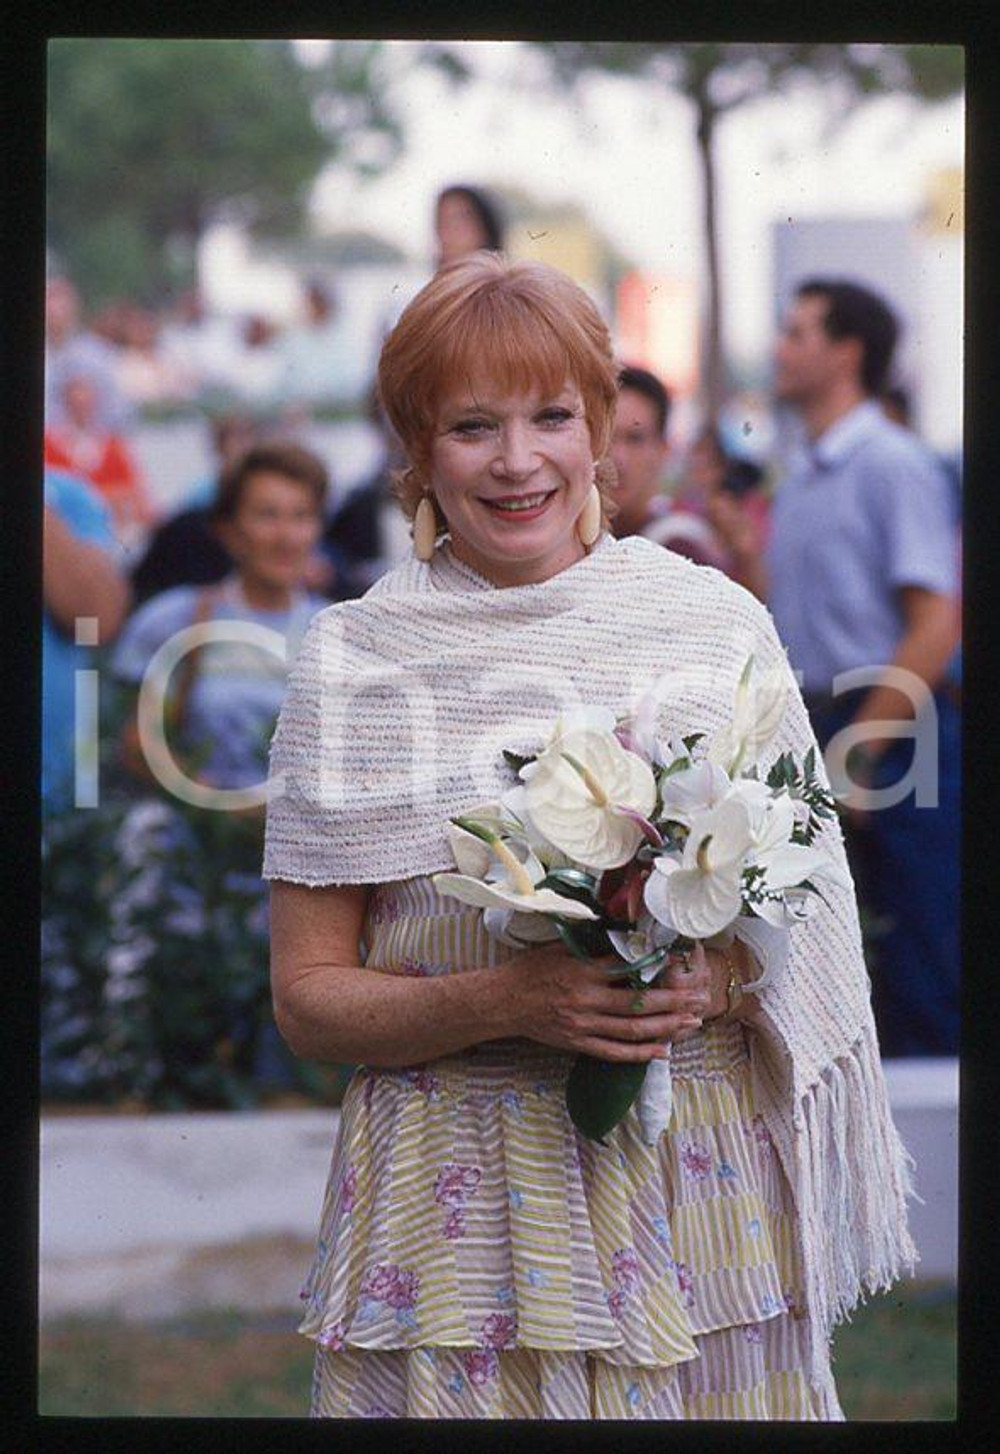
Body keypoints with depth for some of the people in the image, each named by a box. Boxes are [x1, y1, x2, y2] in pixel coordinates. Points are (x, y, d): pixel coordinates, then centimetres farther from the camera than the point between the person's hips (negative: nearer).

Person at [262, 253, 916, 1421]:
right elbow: (307, 997, 0)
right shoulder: (353, 662, 0)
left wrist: (722, 978, -13)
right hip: (459, 1205, -1)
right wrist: (503, 1000, -17)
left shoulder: (717, 623, 4)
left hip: (703, 1185, 1)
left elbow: (806, 908, 10)